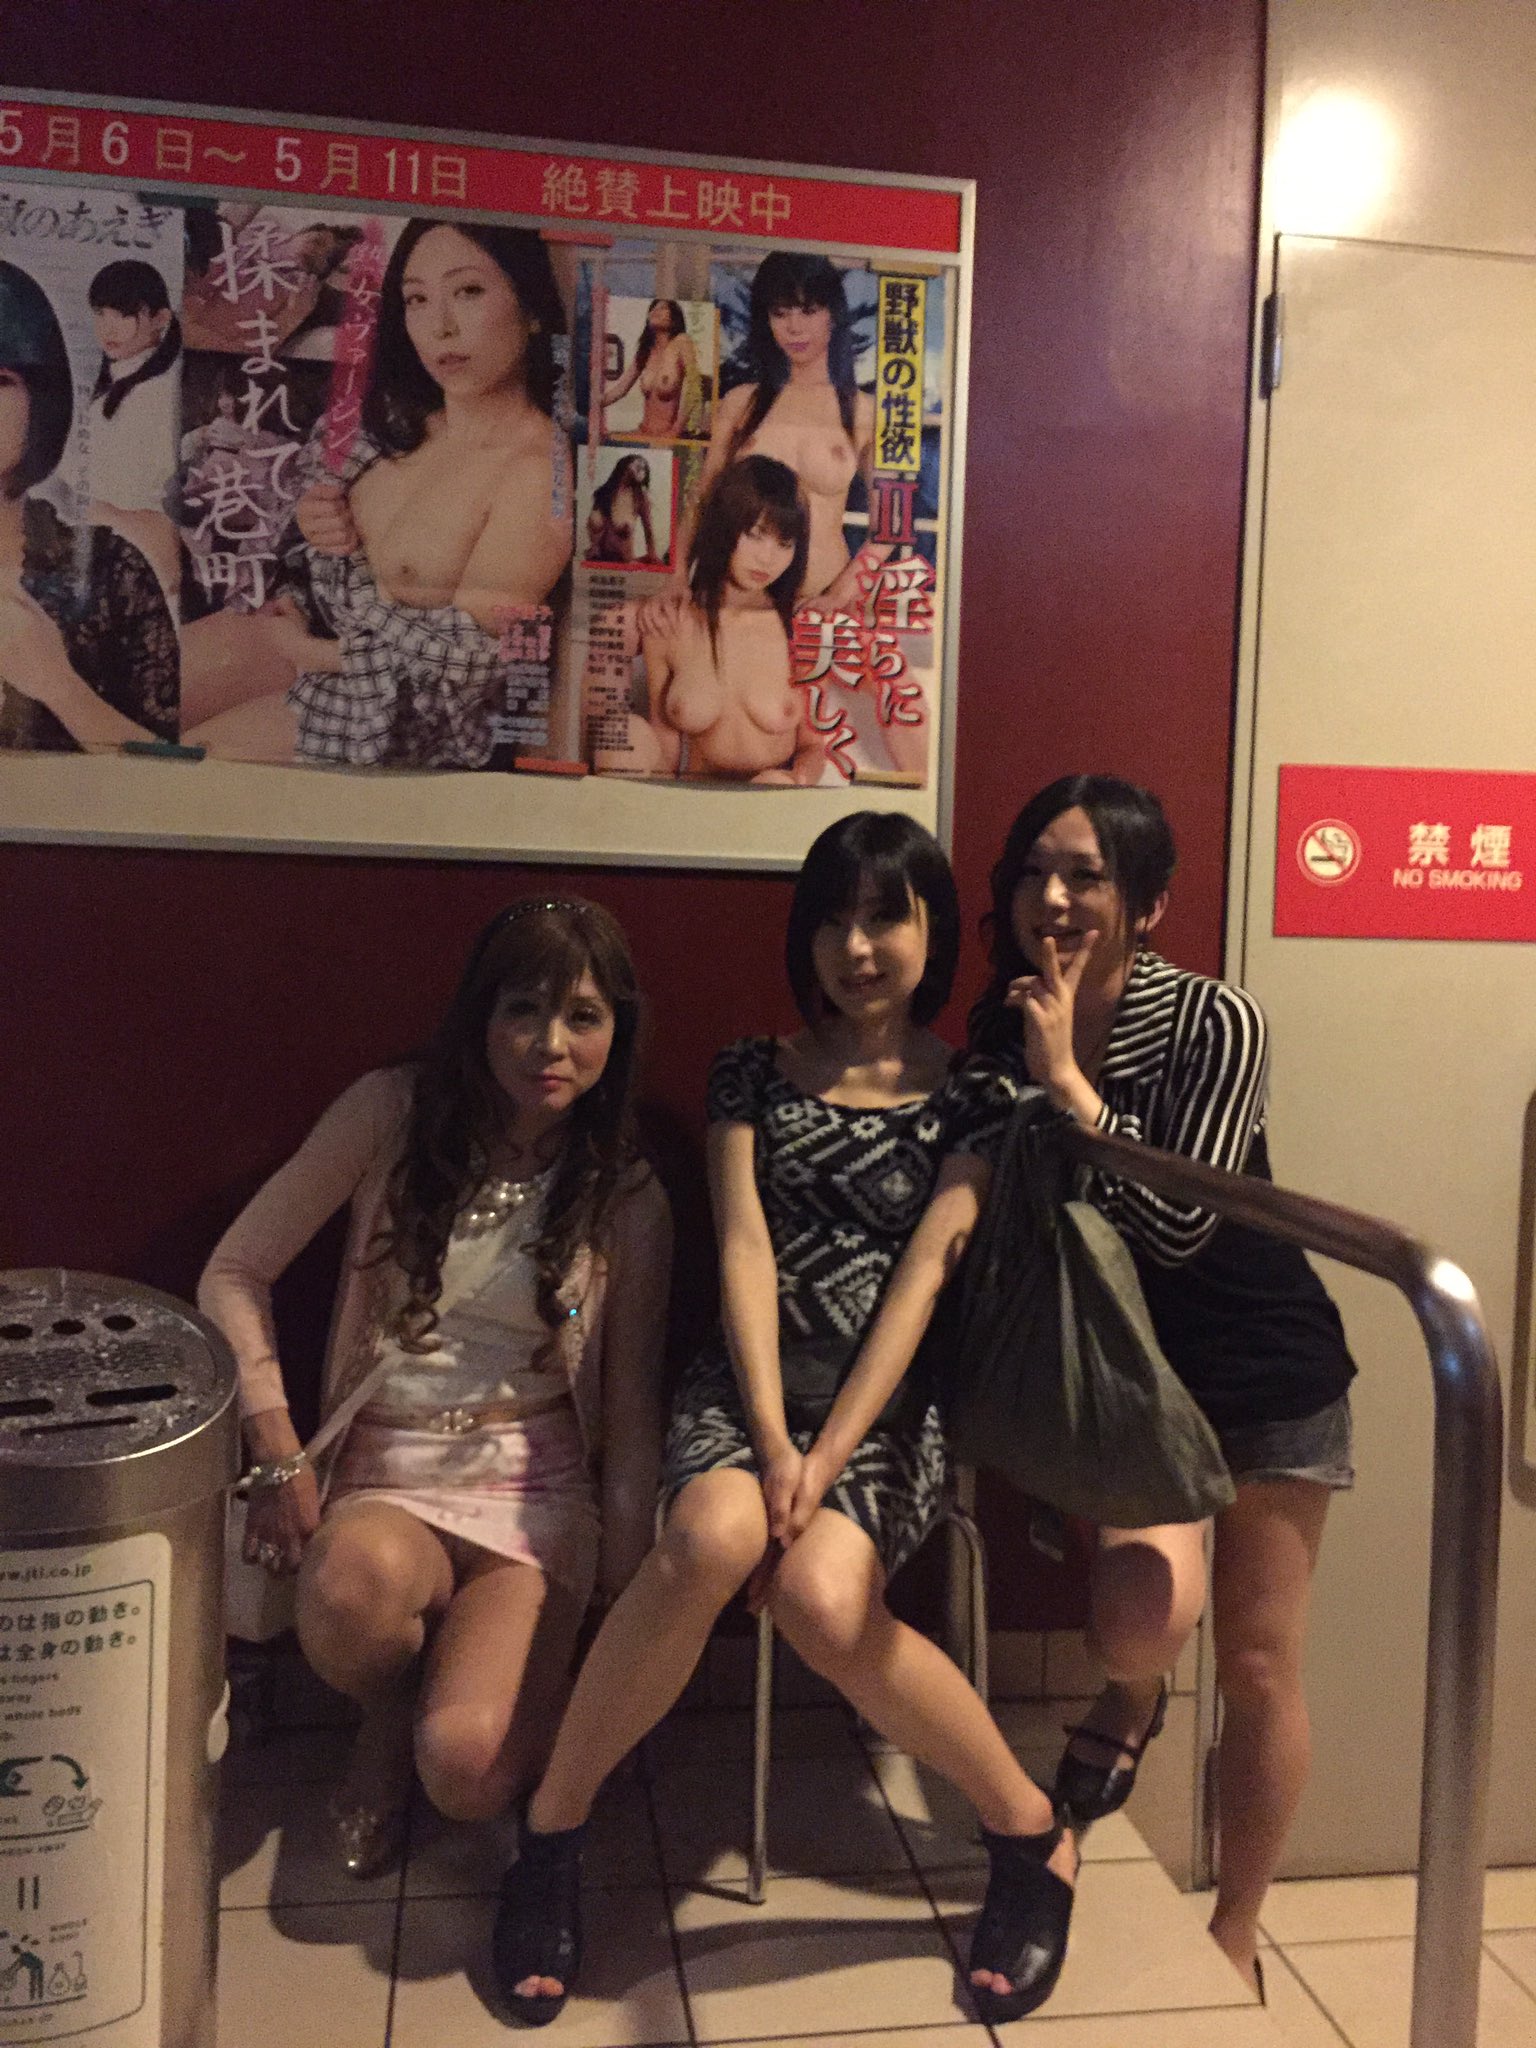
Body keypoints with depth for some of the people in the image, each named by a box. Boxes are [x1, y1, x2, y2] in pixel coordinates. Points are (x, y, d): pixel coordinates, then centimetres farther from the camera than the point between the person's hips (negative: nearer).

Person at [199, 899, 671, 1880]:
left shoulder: (626, 1197, -1)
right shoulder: (394, 1113, -4)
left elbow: (632, 1405, 4)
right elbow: (235, 1272, 1)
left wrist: (626, 1599, 2)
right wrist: (280, 1454, -7)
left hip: (535, 1488, 0)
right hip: (386, 1474, 1)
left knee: (468, 1771, -26)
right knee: (352, 1588, -36)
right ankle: (390, 1720, 2)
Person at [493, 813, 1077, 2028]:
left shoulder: (972, 1098, 5)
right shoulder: (755, 1074, 9)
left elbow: (922, 1274, -6)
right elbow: (744, 1249, -2)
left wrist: (830, 1454, -16)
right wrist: (768, 1438, -14)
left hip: (888, 1402, -1)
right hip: (746, 1382, 1)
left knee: (820, 1596, -31)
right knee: (713, 1537, -33)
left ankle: (1032, 1834, -6)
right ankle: (551, 1828, -11)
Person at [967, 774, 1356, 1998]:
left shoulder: (1216, 1022, -18)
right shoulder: (1001, 1028, -6)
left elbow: (1172, 1229, -24)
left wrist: (1065, 1077, -25)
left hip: (1269, 1367, -1)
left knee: (1259, 1666, 8)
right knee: (1144, 1616, -23)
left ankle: (1235, 1933, 31)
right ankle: (1133, 1697, 16)